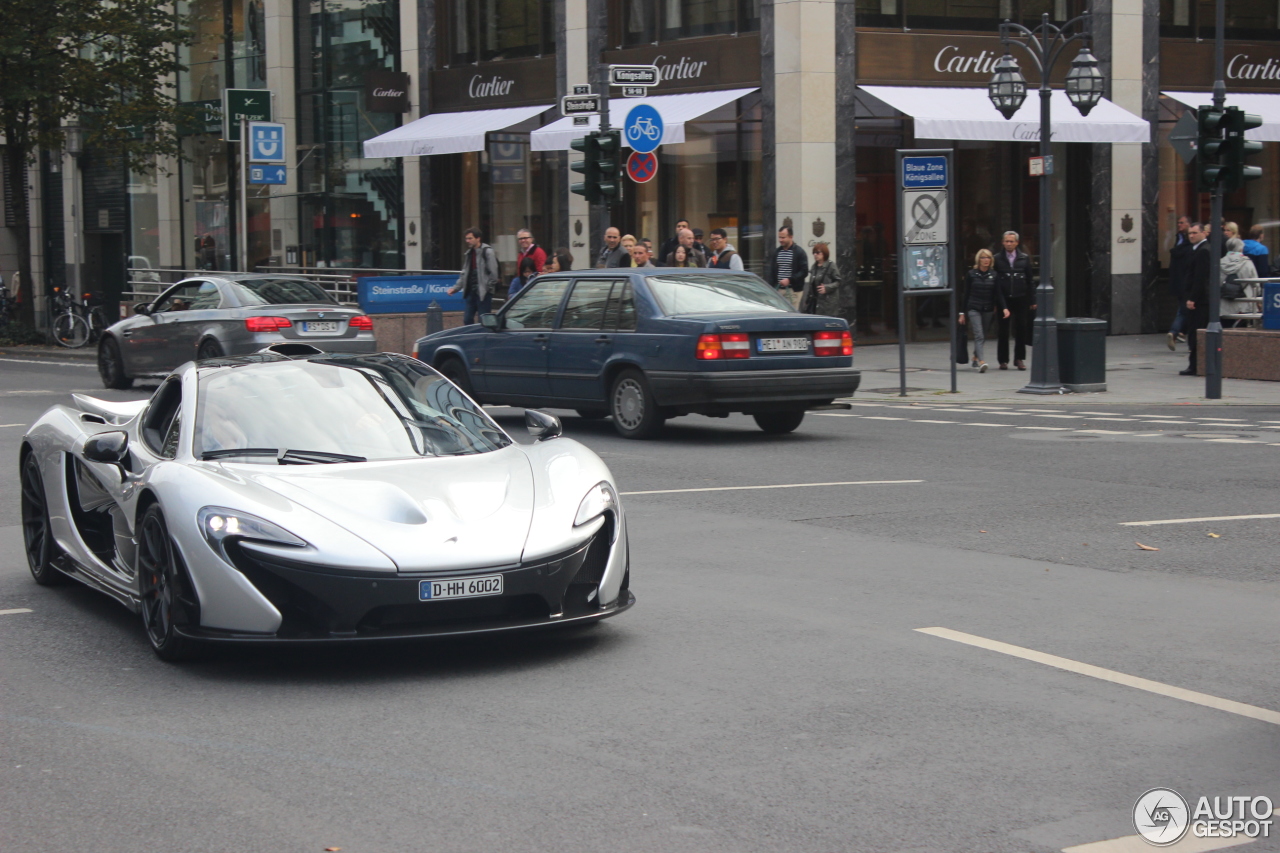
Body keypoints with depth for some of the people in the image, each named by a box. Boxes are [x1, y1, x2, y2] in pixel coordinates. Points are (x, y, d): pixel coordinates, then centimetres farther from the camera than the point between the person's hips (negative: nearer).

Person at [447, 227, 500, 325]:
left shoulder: (487, 252, -9)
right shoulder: (469, 253, 15)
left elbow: (493, 273, -13)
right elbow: (464, 274, 19)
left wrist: (488, 287, -12)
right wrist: (456, 287, 10)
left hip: (483, 293, -8)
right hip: (471, 292, 8)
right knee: (467, 319, 7)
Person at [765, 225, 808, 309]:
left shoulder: (799, 252, 0)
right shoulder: (775, 252, 14)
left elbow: (804, 272, -5)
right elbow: (770, 270, 11)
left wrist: (789, 280, -16)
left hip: (793, 290, -4)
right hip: (778, 290, 4)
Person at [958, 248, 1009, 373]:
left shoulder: (993, 275, 5)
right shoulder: (971, 274, 1)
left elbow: (998, 293, 4)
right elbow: (966, 294, 4)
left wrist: (1004, 308, -11)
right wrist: (962, 313, 3)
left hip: (988, 310, 3)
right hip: (973, 309, -3)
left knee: (983, 336, 10)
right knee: (979, 336, -14)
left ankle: (975, 359, 29)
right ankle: (981, 362, -26)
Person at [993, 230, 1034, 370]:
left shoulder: (1024, 258, 7)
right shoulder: (997, 259, 3)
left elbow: (1029, 280, 8)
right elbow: (993, 280, 3)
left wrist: (1032, 300, 5)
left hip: (1020, 299, 1)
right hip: (1003, 300, -1)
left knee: (1021, 330, 3)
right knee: (1003, 331, 2)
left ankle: (1019, 359, 11)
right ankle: (1003, 360, 10)